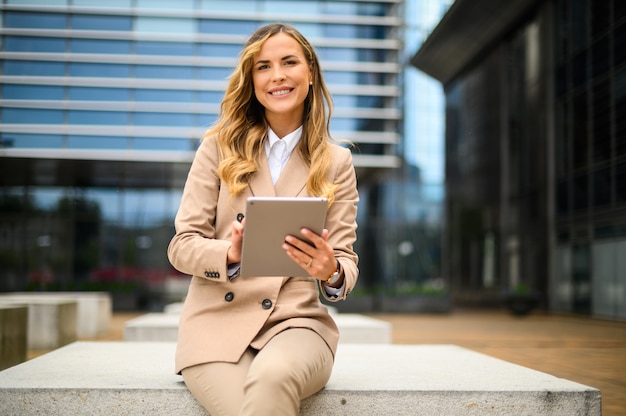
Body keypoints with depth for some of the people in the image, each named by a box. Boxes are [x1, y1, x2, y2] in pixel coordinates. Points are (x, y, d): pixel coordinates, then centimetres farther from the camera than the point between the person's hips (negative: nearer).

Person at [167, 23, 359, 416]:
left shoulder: (336, 162, 9)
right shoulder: (220, 147, 6)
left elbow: (346, 259, 5)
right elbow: (181, 246, 2)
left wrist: (331, 271, -19)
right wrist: (230, 253, -19)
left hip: (296, 322, 0)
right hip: (217, 323, 0)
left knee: (272, 377, -34)